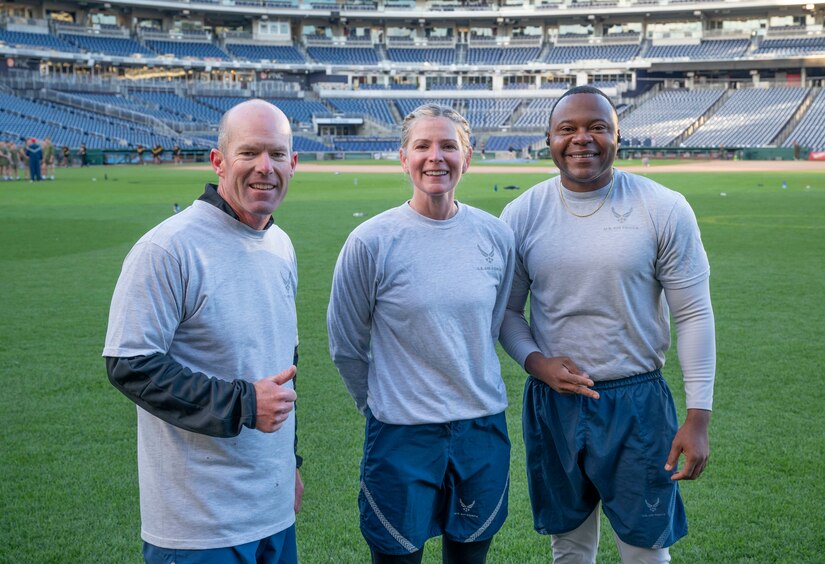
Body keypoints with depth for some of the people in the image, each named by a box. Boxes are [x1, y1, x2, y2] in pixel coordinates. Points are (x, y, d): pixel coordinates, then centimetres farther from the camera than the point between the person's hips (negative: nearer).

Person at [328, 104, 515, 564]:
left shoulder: (495, 235, -2)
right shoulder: (372, 240, -11)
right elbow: (346, 347, -1)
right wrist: (382, 405, 7)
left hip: (483, 428, 3)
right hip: (401, 437, -3)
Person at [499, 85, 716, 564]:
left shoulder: (664, 209, -8)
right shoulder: (522, 214, -2)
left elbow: (694, 314, -6)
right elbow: (507, 309, 7)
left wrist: (699, 416, -9)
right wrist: (536, 362, -13)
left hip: (638, 403, -2)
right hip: (553, 404, 2)